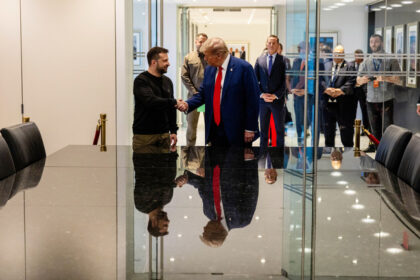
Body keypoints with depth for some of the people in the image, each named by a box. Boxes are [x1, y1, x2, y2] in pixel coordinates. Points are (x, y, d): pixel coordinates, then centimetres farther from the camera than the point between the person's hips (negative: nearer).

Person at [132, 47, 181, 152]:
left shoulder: (167, 81, 15)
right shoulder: (141, 81, -7)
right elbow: (150, 101, -24)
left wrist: (173, 130, 12)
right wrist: (173, 102, -20)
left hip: (164, 134, 6)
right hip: (144, 136, -6)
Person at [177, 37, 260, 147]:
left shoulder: (244, 68, -11)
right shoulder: (209, 70, 10)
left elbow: (253, 99, -11)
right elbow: (202, 94, 17)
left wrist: (250, 129, -12)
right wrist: (187, 104, -3)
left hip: (237, 131, -6)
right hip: (215, 129, 6)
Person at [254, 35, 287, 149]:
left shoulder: (283, 60, -2)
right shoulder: (259, 59, 7)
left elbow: (285, 80, -5)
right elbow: (255, 80, 7)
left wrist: (276, 95, -12)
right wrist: (261, 94, -6)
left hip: (278, 100, -2)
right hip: (262, 100, 2)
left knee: (279, 129, 5)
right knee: (263, 129, 9)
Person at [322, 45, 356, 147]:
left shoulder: (349, 67, 3)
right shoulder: (325, 65, 13)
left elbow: (350, 82, -8)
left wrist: (341, 90, -24)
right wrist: (327, 89, -16)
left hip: (343, 104, -4)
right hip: (328, 103, 4)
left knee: (345, 129, 1)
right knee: (328, 128, 14)